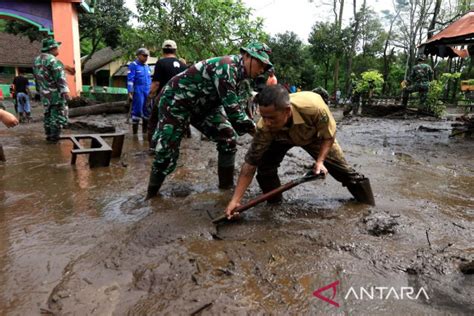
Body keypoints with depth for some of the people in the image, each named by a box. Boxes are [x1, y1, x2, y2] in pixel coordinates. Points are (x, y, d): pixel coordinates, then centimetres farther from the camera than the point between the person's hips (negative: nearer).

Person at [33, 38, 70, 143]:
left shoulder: (37, 60, 13)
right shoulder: (52, 60, -16)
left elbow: (36, 77, 19)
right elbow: (60, 77, -22)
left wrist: (39, 90, 26)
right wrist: (65, 91, -25)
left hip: (44, 93, 9)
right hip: (55, 93, -9)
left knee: (48, 114, 17)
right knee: (58, 115, -3)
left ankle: (49, 135, 22)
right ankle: (54, 137, -2)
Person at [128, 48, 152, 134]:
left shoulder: (147, 66, 19)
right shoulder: (133, 65, -1)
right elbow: (130, 79, -8)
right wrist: (130, 92, -15)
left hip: (148, 92, 7)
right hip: (138, 91, -6)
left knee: (147, 111, 7)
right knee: (137, 111, -6)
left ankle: (145, 131, 18)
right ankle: (135, 132, 1)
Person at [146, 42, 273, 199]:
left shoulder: (238, 72, 1)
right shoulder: (227, 66, -29)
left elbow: (235, 104, 7)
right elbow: (231, 106, -32)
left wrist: (250, 125, -3)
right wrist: (252, 128, -21)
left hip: (202, 105, 9)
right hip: (175, 101, -8)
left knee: (228, 139, -3)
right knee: (167, 150, -6)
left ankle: (227, 186, 9)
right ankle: (151, 194, 16)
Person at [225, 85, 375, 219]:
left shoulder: (314, 107, -46)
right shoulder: (265, 127, -39)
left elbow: (329, 135, -24)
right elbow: (250, 163, -34)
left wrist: (320, 161, -37)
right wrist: (235, 200, -37)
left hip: (315, 136, 0)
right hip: (281, 138, 1)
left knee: (343, 170, 4)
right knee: (264, 165, -21)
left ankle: (368, 207, 27)